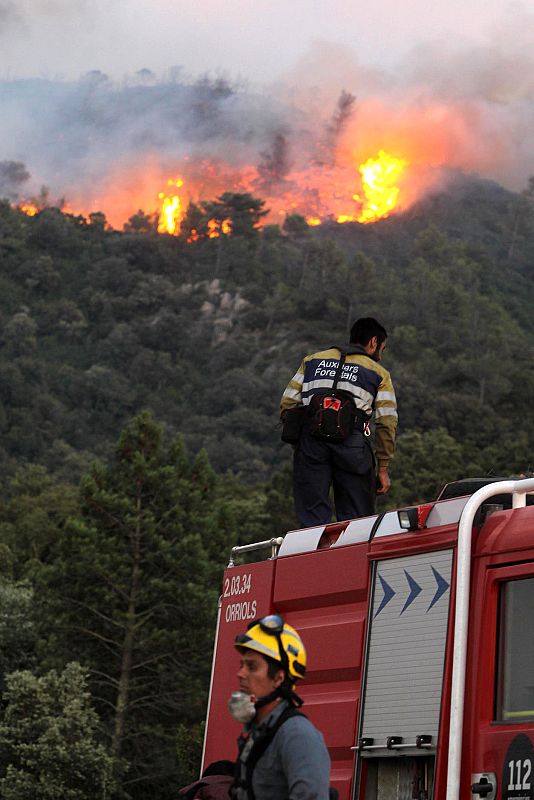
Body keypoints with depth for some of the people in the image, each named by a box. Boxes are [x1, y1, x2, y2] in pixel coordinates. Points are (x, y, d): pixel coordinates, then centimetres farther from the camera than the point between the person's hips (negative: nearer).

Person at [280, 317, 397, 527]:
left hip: (310, 442, 2)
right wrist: (383, 468, 9)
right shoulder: (378, 373, 15)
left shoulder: (313, 360, 23)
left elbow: (287, 404, 14)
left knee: (313, 520, 2)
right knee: (355, 521, 4)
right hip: (351, 444, -2)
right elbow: (386, 423, 7)